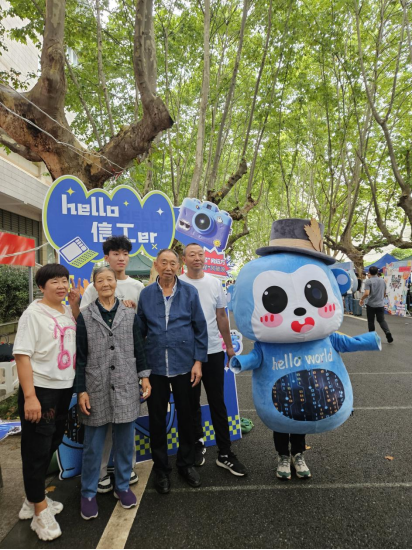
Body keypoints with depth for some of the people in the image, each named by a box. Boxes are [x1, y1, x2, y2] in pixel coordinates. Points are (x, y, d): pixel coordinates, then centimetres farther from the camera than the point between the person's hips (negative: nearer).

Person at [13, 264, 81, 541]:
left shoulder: (68, 310, 6)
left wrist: (75, 305, 1)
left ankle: (34, 500, 38)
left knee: (51, 445, 19)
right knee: (37, 449, 5)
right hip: (40, 389, -7)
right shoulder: (34, 313, -14)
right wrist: (29, 396, -23)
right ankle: (40, 510, 22)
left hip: (64, 388, 8)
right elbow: (22, 355, -17)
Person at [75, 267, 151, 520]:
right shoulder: (85, 316, 0)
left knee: (125, 441, 11)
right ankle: (89, 493, 27)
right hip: (97, 389, -1)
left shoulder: (130, 314, 4)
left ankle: (123, 486, 30)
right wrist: (81, 390, -3)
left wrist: (145, 377, 2)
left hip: (126, 387, 1)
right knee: (93, 445, 9)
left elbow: (139, 348, 8)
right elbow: (80, 356, 0)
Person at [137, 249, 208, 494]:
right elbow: (141, 330, 4)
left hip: (184, 364, 0)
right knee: (157, 419, 11)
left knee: (186, 415, 13)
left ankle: (187, 463, 34)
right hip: (155, 365, 1)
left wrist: (198, 361, -5)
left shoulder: (189, 292, -3)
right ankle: (161, 469, 30)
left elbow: (200, 328, -1)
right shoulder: (146, 294, 1)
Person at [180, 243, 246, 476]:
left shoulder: (215, 283, 3)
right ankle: (198, 443, 34)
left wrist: (229, 346, 10)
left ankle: (225, 453, 19)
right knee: (192, 403, 14)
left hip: (214, 351, 2)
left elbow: (222, 316, 8)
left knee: (218, 403, 8)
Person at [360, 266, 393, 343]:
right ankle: (388, 333, -12)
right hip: (380, 304, 4)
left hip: (371, 305, -4)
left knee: (371, 321, 8)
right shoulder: (383, 280, 7)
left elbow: (366, 293, -20)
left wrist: (362, 299, -4)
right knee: (381, 320, 11)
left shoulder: (368, 281, -11)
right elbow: (385, 293, 15)